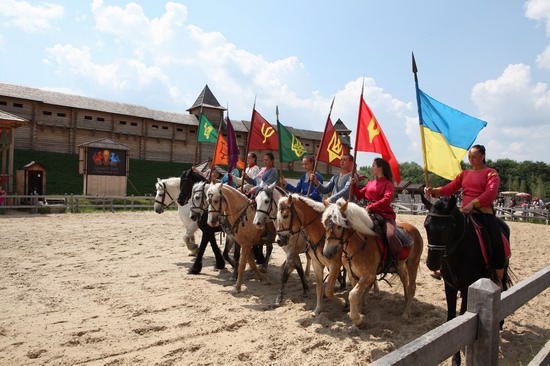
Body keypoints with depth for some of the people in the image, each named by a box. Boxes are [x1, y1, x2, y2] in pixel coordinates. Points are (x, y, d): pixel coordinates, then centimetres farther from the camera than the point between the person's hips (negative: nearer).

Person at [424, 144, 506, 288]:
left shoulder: (491, 173, 1)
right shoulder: (465, 174, 16)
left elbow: (491, 193, -16)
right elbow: (449, 188, 7)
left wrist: (473, 203, -31)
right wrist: (433, 191, -12)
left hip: (484, 213, -5)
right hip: (464, 213, 6)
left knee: (496, 244, -22)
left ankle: (498, 279, -3)